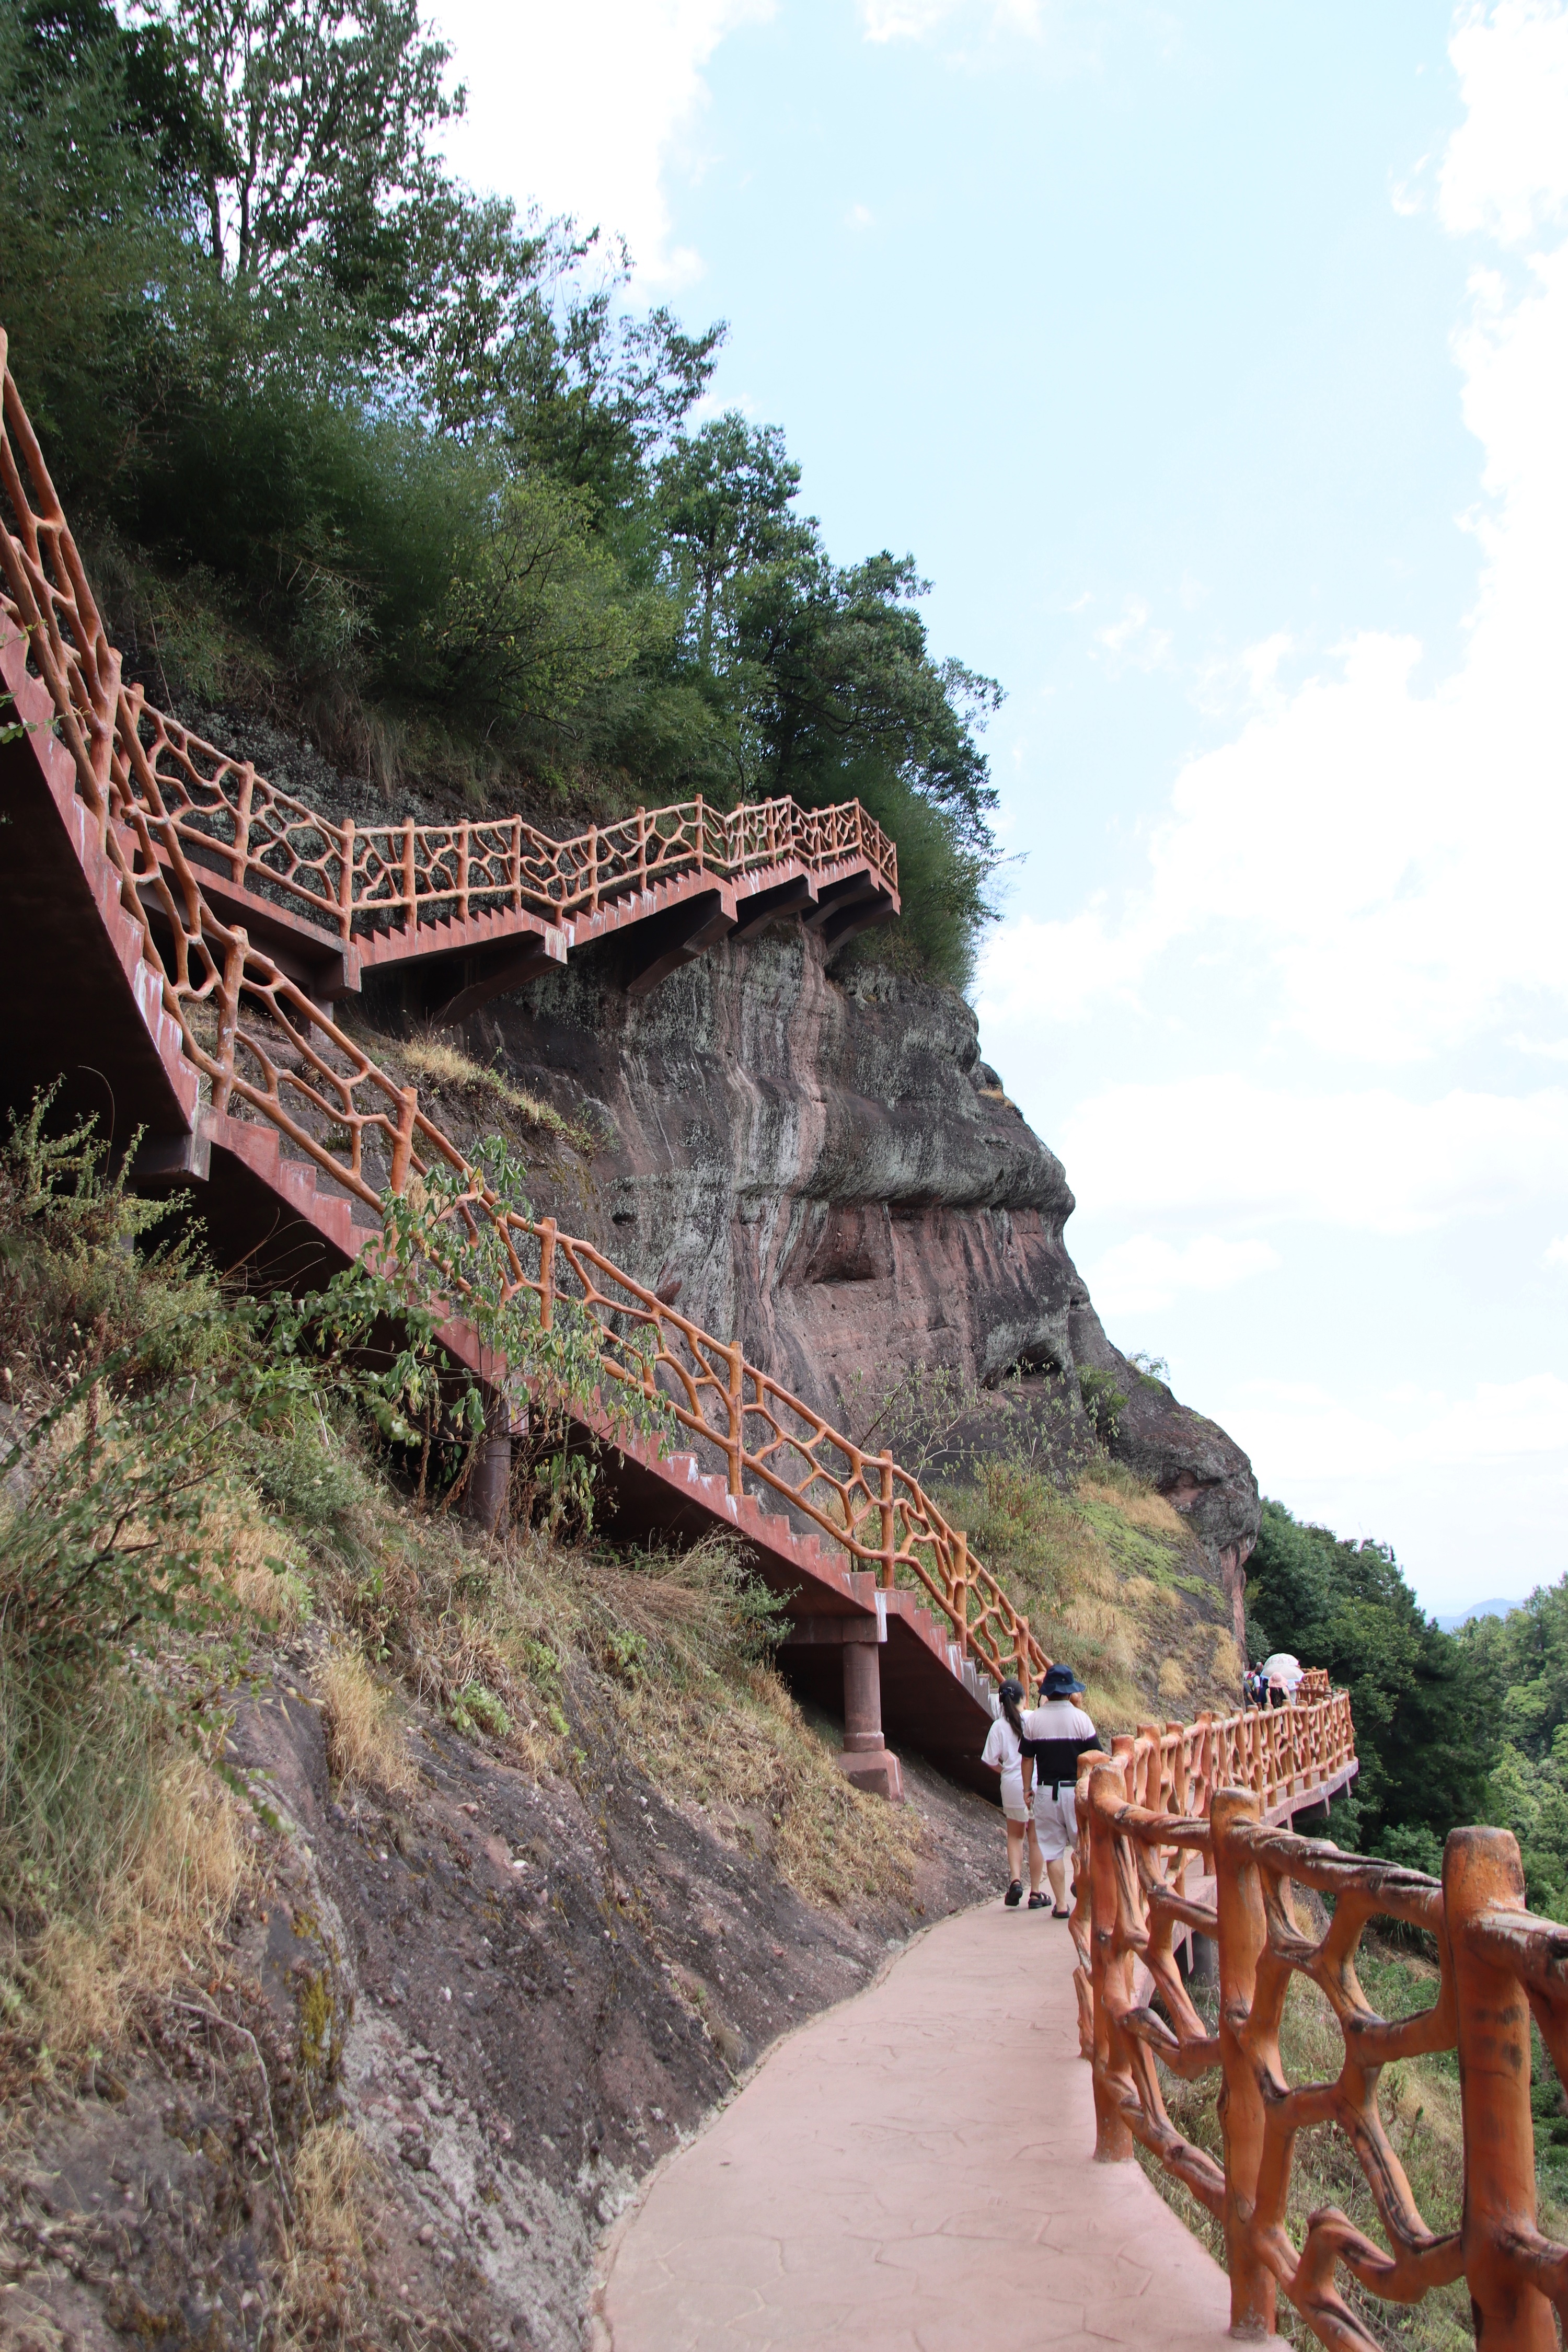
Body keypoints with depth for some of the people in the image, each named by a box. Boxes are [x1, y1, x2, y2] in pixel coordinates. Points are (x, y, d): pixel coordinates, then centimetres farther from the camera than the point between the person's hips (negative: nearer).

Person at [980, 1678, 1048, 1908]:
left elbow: (992, 1761, -3)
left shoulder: (999, 1726, -5)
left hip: (1012, 1785, 1)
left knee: (1015, 1836, 19)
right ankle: (1035, 1893, 12)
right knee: (1036, 1839, 10)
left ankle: (1015, 1880, -1)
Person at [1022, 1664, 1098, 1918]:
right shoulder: (1080, 1718, -7)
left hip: (1046, 1791, 1)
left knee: (1053, 1849, 7)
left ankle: (1061, 1904, 8)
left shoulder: (1033, 1719, -3)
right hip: (1076, 1790, -1)